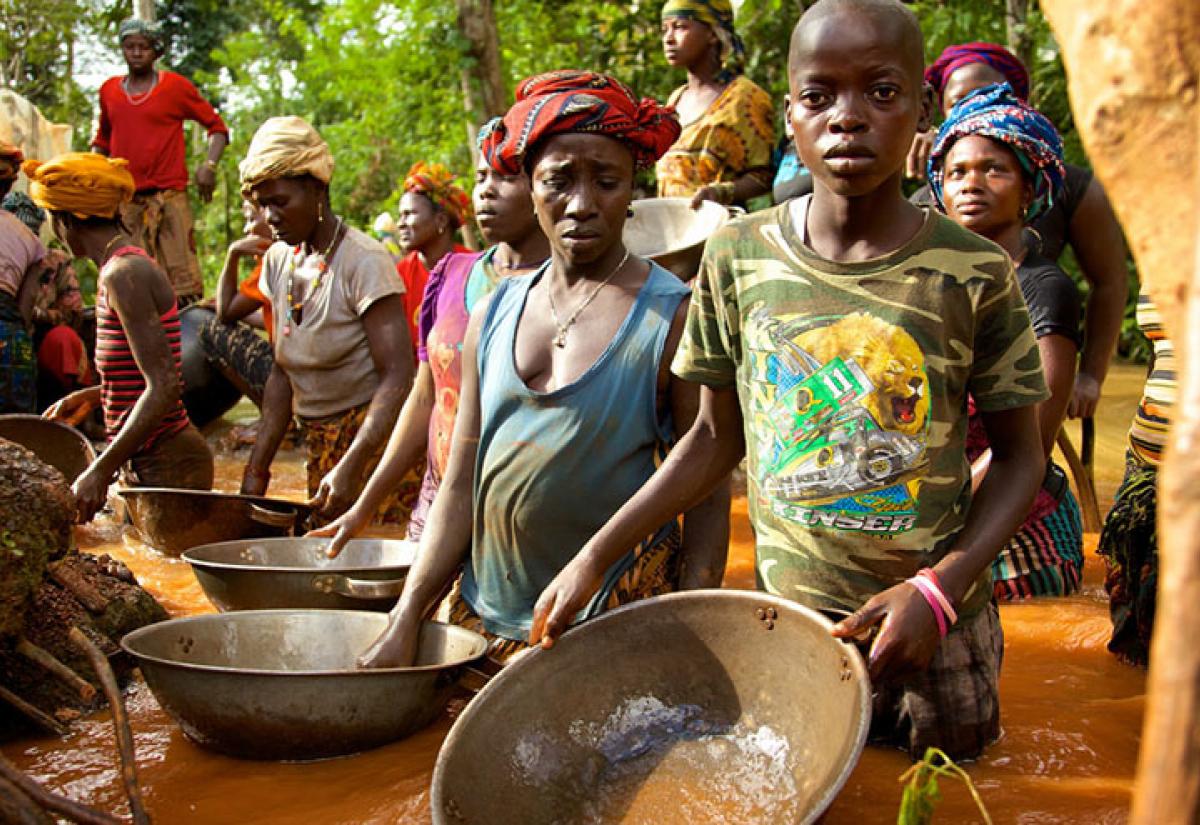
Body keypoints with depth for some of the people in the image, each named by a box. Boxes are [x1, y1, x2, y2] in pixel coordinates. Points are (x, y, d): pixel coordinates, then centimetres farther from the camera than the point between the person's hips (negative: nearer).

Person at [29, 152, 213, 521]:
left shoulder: (123, 275, -17)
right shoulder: (130, 266, 12)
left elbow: (164, 386, -24)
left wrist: (101, 469, -24)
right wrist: (92, 395, 29)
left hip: (167, 467, -9)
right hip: (145, 464, 9)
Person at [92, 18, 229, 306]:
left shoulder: (175, 86, 3)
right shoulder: (109, 90, 14)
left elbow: (216, 125, 6)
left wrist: (209, 165, -8)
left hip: (168, 196, -3)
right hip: (124, 201, 4)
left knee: (180, 277, -8)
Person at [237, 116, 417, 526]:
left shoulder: (363, 260, -15)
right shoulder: (277, 261, 7)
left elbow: (397, 375, -20)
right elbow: (283, 374, 12)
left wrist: (351, 466, -29)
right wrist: (257, 466, 5)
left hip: (376, 434, -7)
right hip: (319, 441, 7)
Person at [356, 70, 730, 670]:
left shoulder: (673, 316, -8)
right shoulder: (494, 316, 7)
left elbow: (707, 498, -8)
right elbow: (460, 484, 9)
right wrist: (405, 621, 3)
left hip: (615, 623, -4)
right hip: (483, 618, 5)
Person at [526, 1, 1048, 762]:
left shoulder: (974, 272, -10)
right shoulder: (738, 258, -4)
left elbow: (1019, 456, -2)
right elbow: (717, 436, 5)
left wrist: (939, 587, -17)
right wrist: (594, 557, 0)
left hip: (934, 638, -1)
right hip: (784, 623, 1)